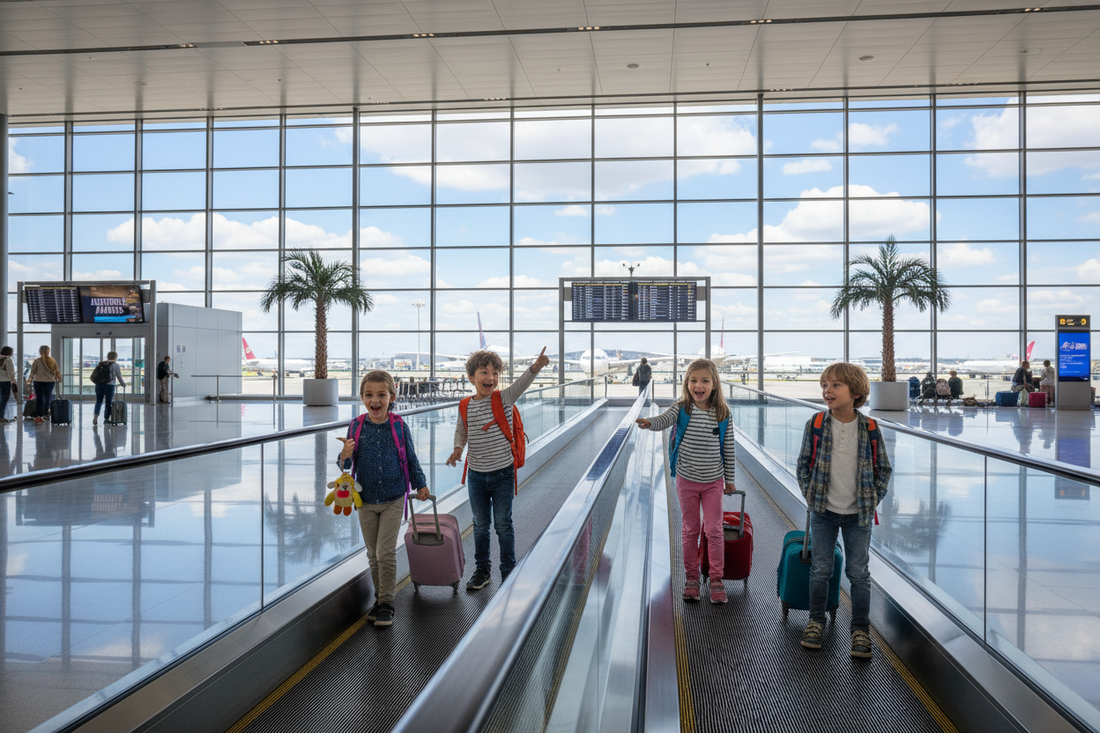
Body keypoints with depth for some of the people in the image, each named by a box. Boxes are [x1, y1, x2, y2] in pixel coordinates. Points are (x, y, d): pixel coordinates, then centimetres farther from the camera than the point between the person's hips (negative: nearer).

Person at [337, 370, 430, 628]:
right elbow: (347, 465, 0)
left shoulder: (399, 427, -8)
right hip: (365, 501, 2)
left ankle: (387, 602, 9)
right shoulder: (355, 427, -5)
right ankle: (381, 596, 28)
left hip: (393, 500, -2)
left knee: (386, 552, -5)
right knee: (373, 554, 12)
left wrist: (421, 484, 14)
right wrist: (345, 455, -23)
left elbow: (411, 458, 5)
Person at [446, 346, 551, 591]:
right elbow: (461, 431, 14)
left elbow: (520, 384, -27)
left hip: (502, 474, -3)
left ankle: (509, 571, 23)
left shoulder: (503, 399, -10)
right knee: (480, 525, 15)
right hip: (476, 476, 3)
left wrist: (535, 367, -45)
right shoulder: (466, 406, -1)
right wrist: (458, 449, -6)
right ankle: (482, 570, 32)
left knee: (503, 524, 6)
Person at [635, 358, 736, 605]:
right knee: (690, 530, 11)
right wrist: (649, 423, -52)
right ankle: (691, 578, 24)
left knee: (714, 530, 4)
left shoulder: (722, 414, -7)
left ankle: (716, 579, 18)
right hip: (687, 480, 0)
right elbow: (664, 420, -29)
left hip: (713, 482, 0)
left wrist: (730, 479, 7)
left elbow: (728, 449, 1)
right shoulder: (682, 410, -9)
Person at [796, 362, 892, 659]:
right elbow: (803, 464, 3)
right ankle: (816, 621, 26)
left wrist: (872, 501, -2)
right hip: (823, 512, 1)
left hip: (858, 514, 0)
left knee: (859, 572, 6)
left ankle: (861, 630, 21)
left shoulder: (869, 429, -7)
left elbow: (884, 469, 4)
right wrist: (810, 496, -2)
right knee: (820, 570, 9)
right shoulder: (815, 425, -7)